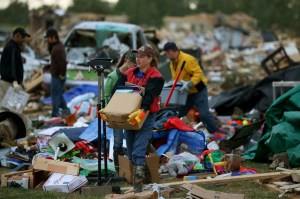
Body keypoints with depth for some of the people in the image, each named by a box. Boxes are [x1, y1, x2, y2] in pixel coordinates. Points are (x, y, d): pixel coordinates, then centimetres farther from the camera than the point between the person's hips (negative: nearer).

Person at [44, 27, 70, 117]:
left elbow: (63, 62, -31)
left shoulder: (57, 48, -25)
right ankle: (65, 110, 23)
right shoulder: (59, 45, 8)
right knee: (59, 94, 21)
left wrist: (62, 74, -23)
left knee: (55, 95, -1)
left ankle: (55, 114, 6)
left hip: (57, 77, -10)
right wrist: (50, 43, 10)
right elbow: (50, 52, 24)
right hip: (56, 75, 10)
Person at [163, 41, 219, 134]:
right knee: (177, 114, 6)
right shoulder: (173, 62, 8)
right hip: (186, 93, 9)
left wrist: (189, 84, -39)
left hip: (198, 91, -9)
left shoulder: (187, 60, -21)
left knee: (204, 114, -14)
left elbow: (198, 73, -29)